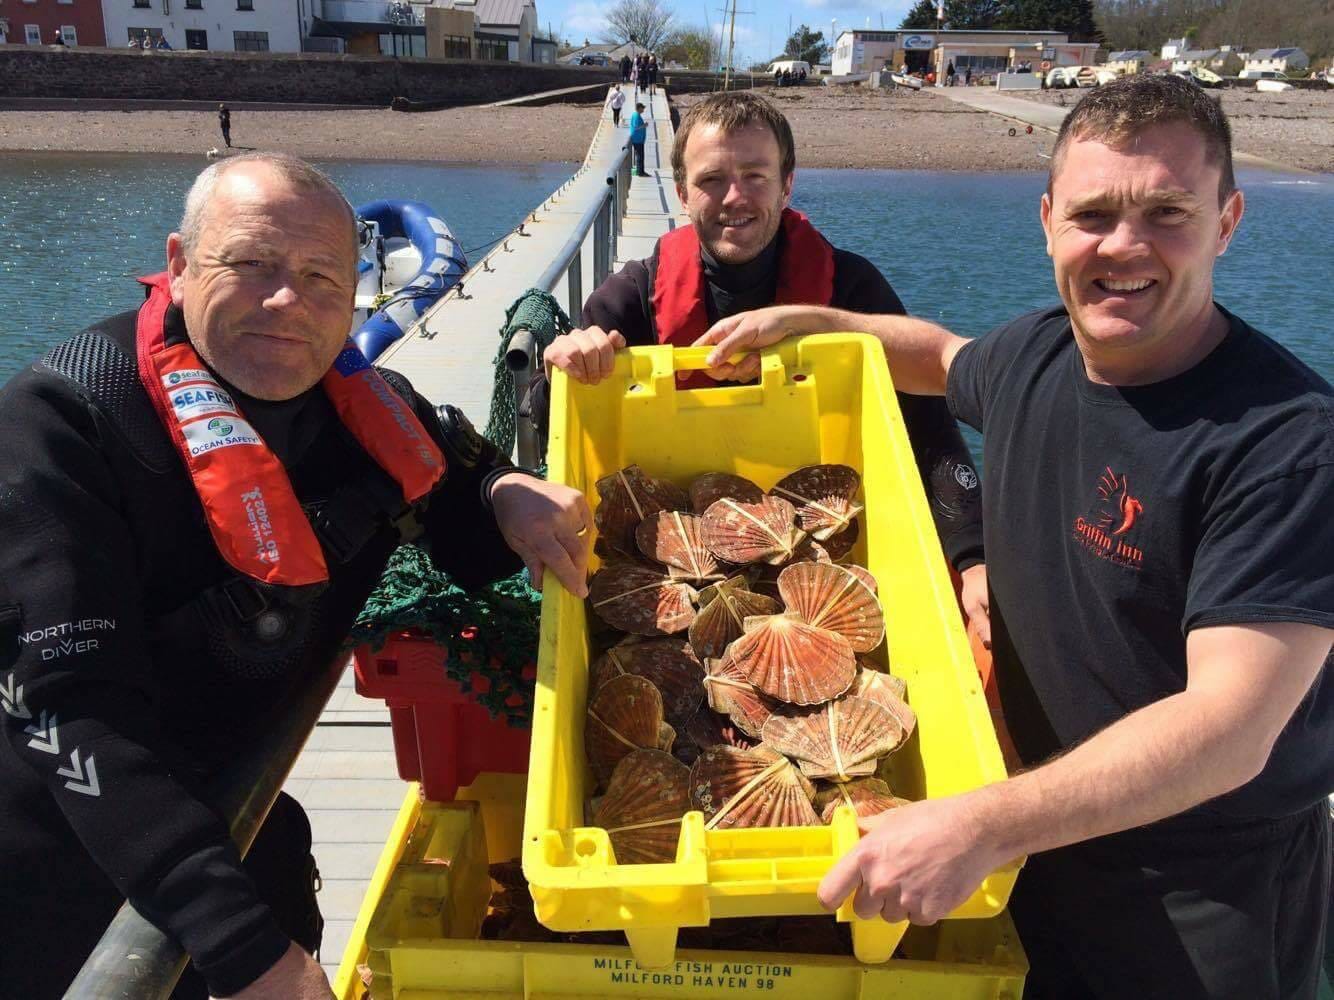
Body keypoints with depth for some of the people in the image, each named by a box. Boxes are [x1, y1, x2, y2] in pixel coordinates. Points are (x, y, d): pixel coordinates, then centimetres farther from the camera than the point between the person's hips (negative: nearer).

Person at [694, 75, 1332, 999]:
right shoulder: (1033, 354, -6)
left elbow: (1231, 726, -33)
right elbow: (946, 356, 19)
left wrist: (982, 827, -40)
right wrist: (807, 321, 11)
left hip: (1209, 893, -5)